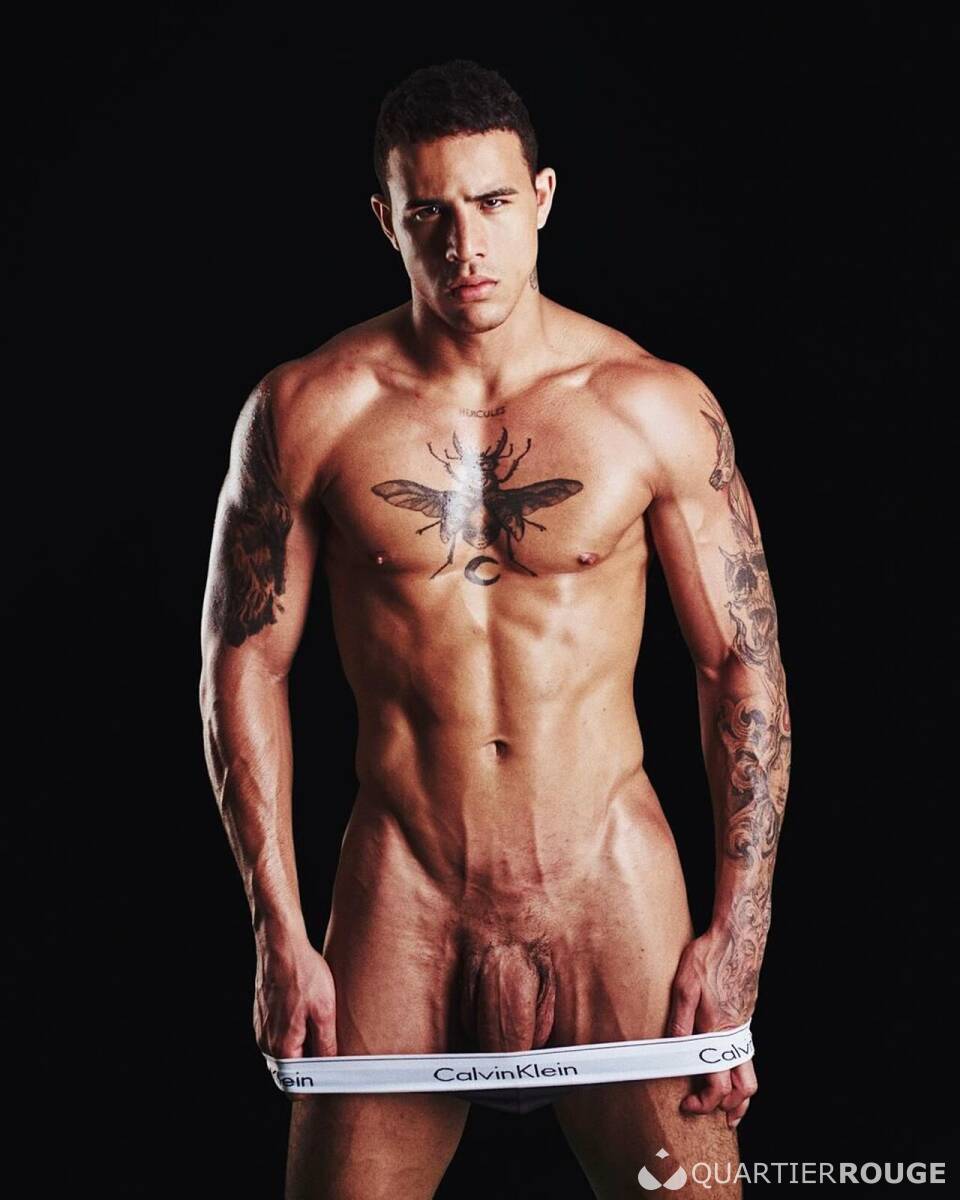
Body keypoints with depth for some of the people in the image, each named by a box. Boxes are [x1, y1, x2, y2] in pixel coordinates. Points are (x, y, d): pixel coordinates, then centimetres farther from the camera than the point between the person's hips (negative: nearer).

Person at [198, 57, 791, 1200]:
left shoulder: (658, 407, -3)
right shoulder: (307, 410, -2)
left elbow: (743, 666, 0)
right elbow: (245, 660, 2)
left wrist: (737, 937, -5)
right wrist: (278, 936, -2)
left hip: (611, 890, 0)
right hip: (401, 894, 1)